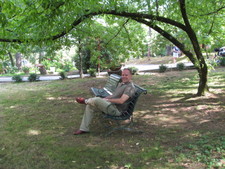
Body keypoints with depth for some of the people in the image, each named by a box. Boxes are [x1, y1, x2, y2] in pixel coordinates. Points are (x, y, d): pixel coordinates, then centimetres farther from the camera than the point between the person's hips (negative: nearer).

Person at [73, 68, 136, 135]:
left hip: (116, 109, -10)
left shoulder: (130, 87, -16)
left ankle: (85, 101, 10)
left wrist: (108, 100, -16)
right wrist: (105, 99, 8)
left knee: (96, 100, -26)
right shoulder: (121, 84, 16)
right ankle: (84, 129, 7)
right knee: (89, 106, 2)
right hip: (111, 104, 10)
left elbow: (121, 101, -27)